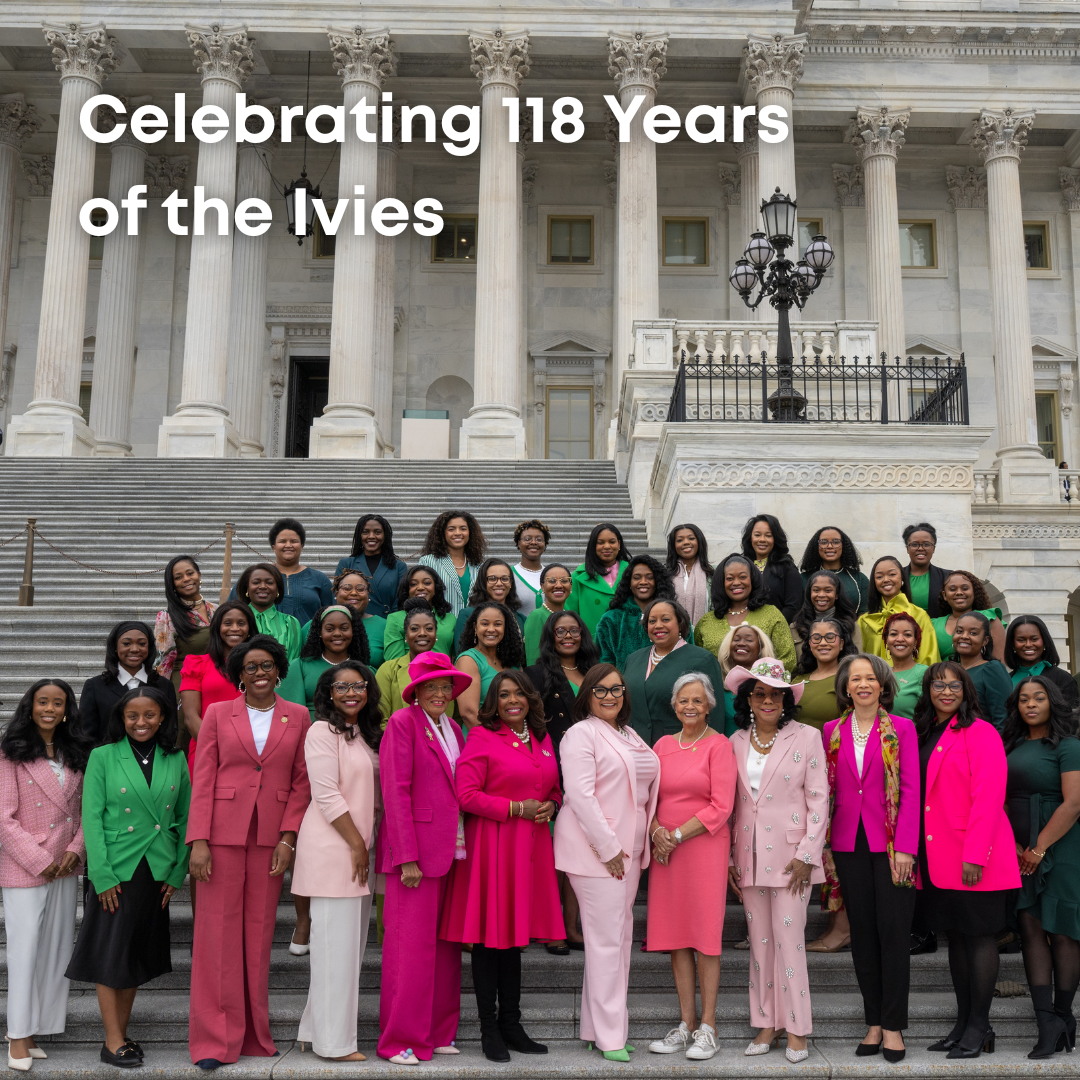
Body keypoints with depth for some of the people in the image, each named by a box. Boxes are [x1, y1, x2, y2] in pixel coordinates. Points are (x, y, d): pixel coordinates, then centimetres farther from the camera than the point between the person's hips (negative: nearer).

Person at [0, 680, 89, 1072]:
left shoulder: (75, 756, 9)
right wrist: (40, 861, -13)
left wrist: (75, 850, -6)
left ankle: (36, 1028, 18)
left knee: (57, 949, 8)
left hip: (65, 868, 5)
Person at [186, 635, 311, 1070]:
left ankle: (255, 1035, 18)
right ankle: (215, 1040, 8)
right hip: (223, 833, -1)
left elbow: (302, 783, 5)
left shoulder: (297, 717, 7)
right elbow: (202, 780, 1)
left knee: (259, 934, 6)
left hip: (271, 837, 1)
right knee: (218, 932, -1)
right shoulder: (218, 714, 5)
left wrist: (288, 839, -4)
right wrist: (198, 841, -7)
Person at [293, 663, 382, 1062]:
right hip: (331, 848, -8)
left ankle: (317, 1029, 22)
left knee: (350, 942, 11)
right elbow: (326, 796, -15)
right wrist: (356, 844, -13)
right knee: (336, 942, -3)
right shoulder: (322, 732, -8)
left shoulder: (366, 735, 17)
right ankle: (334, 1041, 7)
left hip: (360, 848, 8)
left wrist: (367, 844, 11)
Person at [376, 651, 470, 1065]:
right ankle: (401, 1041, 6)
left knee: (445, 945, 9)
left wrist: (466, 847, 6)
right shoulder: (403, 723, -5)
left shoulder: (453, 729, 17)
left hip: (452, 850, 7)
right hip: (416, 848, -7)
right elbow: (396, 791, -10)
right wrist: (407, 857, -15)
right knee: (412, 945, -4)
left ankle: (438, 1033, 19)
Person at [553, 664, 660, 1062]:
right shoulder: (581, 734, -8)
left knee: (620, 936, 11)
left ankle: (597, 1026, 20)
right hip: (595, 849, -8)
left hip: (627, 849, 8)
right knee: (606, 939, -6)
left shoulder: (629, 735, 17)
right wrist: (608, 849, -17)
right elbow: (581, 795, -15)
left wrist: (634, 847, 11)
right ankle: (608, 1035, 2)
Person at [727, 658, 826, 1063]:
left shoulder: (807, 737, -3)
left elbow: (819, 801, -5)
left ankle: (796, 1029, 8)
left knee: (789, 940, -4)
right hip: (749, 856, 4)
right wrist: (729, 857, 6)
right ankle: (766, 1023, 19)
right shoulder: (736, 742, 7)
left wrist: (806, 855, -10)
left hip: (790, 855, -4)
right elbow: (730, 804, 11)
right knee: (759, 941, 9)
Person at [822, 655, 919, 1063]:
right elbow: (826, 790, 8)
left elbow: (911, 790, -4)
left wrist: (905, 847, -11)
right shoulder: (831, 731, 8)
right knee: (862, 933, 7)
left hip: (890, 842, -3)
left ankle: (893, 1026, 8)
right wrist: (823, 845, 2)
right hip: (848, 843, 3)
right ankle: (874, 1024, 17)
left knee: (893, 932, -2)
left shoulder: (902, 729, 0)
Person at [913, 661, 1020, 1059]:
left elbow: (988, 798, -16)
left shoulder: (979, 733, -9)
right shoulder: (924, 735, 13)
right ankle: (963, 1022, 22)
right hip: (937, 858, 7)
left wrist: (975, 855, -21)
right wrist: (913, 851, 6)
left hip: (973, 858, -7)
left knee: (979, 934, 1)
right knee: (955, 936, 13)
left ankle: (979, 1027, 9)